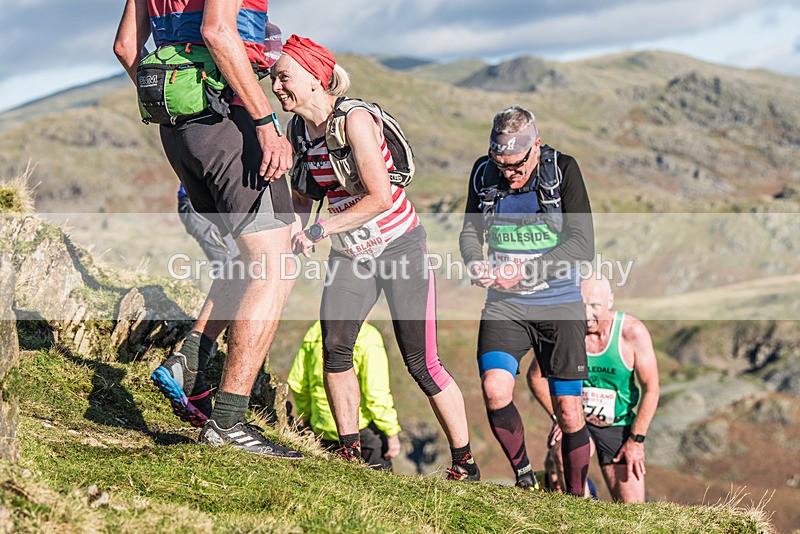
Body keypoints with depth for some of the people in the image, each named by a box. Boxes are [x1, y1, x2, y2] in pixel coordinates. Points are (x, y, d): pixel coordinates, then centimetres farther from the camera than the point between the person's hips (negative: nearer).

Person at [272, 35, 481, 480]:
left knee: (422, 361, -4)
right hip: (350, 253, 6)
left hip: (400, 245, -6)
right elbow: (303, 194, 12)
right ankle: (350, 451, -1)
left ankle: (465, 463, 9)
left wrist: (320, 230, -25)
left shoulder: (354, 119, -22)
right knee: (334, 345, -15)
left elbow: (380, 197, -26)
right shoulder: (298, 130, -1)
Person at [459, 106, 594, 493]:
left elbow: (582, 243, -13)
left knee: (568, 410, -1)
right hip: (505, 303, 2)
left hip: (559, 304, -2)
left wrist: (526, 270, -22)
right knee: (495, 391, -20)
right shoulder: (483, 173, 2)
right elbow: (470, 231, 10)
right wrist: (475, 263, -13)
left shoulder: (563, 170, -8)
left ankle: (578, 496, 18)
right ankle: (523, 475, 3)